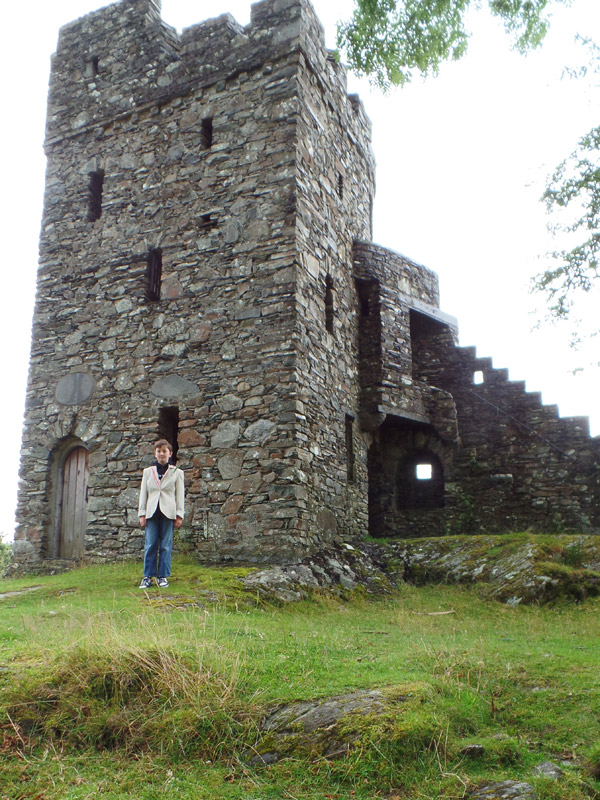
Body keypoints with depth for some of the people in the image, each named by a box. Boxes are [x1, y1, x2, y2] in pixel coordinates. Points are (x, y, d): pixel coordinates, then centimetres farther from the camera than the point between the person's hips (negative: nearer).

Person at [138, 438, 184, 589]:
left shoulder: (177, 472, 8)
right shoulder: (148, 472, 14)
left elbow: (180, 495, 6)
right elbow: (143, 493, 13)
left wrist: (179, 515, 0)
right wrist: (142, 514, 6)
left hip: (168, 513, -1)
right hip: (152, 512, 1)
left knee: (166, 545, 1)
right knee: (150, 545, -1)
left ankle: (163, 576, 9)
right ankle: (148, 576, 5)